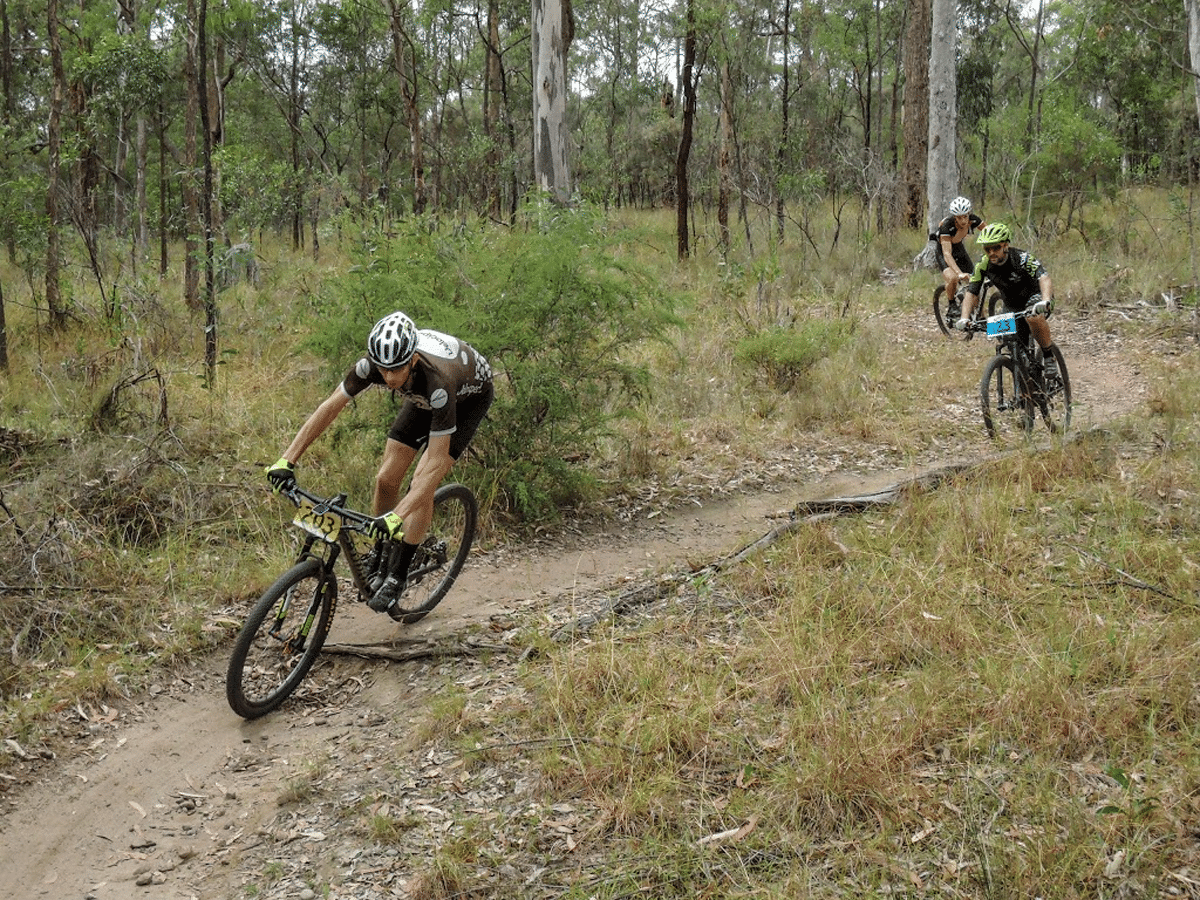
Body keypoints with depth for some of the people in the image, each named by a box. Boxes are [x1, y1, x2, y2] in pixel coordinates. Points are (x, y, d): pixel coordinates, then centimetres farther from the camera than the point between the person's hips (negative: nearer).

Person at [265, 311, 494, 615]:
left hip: (470, 396, -5)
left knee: (423, 484, -19)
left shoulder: (437, 380, -45)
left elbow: (437, 461, -43)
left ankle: (398, 576, -5)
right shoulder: (373, 364, -32)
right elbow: (329, 408, -22)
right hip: (422, 397, 5)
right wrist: (286, 461, -28)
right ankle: (383, 558, 18)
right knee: (386, 479, -3)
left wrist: (397, 516, -51)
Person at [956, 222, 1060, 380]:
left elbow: (1044, 278, -42)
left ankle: (1049, 356, -16)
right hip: (1012, 305, 5)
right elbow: (971, 293, -14)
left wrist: (1045, 301, -62)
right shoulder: (983, 265, -16)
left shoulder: (1022, 258, -29)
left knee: (1034, 317, -37)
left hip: (1036, 296, -5)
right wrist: (964, 318, -31)